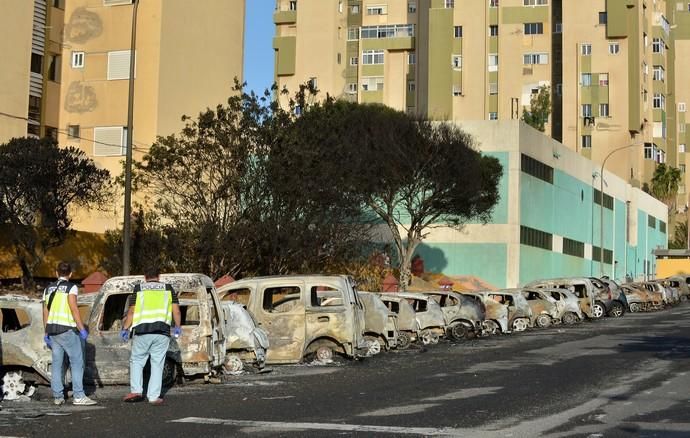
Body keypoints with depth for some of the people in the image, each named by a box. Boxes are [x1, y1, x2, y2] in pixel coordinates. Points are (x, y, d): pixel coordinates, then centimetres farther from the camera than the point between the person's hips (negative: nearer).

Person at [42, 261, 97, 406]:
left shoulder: (49, 288, 15)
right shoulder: (71, 287, -4)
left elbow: (45, 312, 15)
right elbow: (73, 308, -14)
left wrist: (46, 333, 20)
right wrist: (82, 329, -13)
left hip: (52, 329, 6)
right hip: (67, 329, -6)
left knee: (57, 363, 8)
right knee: (77, 362, -3)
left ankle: (58, 397, 7)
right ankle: (78, 396, -9)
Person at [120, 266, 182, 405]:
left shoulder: (138, 289, 10)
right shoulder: (168, 288, 13)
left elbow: (131, 312, 4)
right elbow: (176, 311, 7)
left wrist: (125, 328, 10)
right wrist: (178, 327, 18)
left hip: (142, 331, -1)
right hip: (162, 332, 1)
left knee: (136, 361, 13)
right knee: (157, 364, 5)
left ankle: (136, 391, 1)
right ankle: (154, 397, 2)